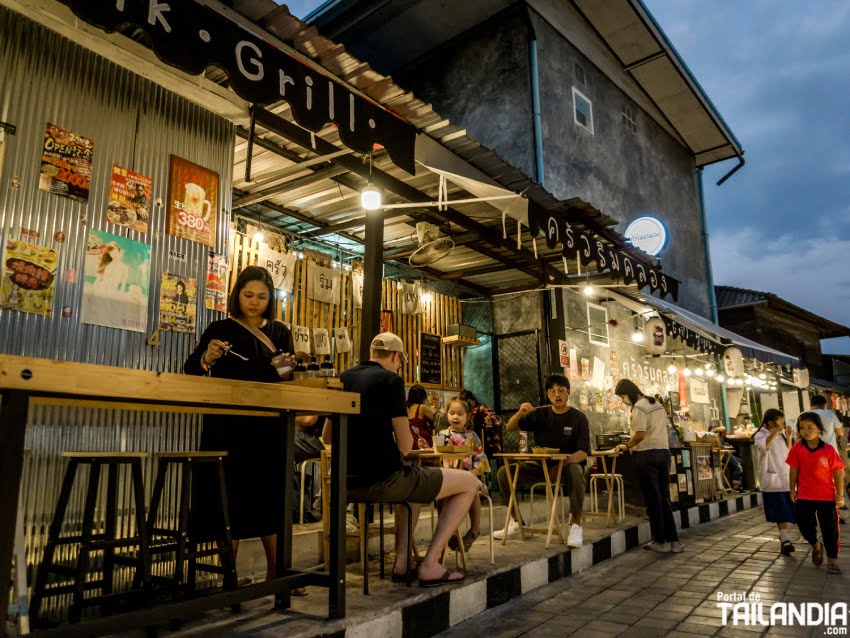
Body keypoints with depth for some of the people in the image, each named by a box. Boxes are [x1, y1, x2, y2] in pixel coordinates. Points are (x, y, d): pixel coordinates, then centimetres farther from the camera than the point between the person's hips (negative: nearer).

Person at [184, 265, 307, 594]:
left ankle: (275, 573, 20)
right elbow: (190, 371, -4)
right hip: (228, 428, -3)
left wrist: (289, 368, -9)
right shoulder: (221, 329, -1)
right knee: (231, 497, -2)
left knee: (271, 496, 8)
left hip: (269, 428, 3)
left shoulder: (280, 332, 9)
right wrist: (206, 359, -25)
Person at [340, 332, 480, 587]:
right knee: (469, 483, 7)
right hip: (382, 479, -8)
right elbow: (405, 447, -10)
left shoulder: (343, 378, 11)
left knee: (415, 479, 36)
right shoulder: (390, 380, -9)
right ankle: (430, 565, 2)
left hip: (349, 481, 8)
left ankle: (401, 561, 24)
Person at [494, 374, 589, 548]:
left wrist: (562, 463, -35)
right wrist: (520, 413, -19)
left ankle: (575, 525, -23)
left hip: (568, 464, -3)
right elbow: (510, 427, 3)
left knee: (575, 472, -39)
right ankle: (515, 521, 3)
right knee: (504, 472, -13)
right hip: (541, 465, 4)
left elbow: (583, 453, -15)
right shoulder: (541, 414, 3)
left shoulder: (578, 418, -6)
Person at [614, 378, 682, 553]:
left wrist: (626, 446, -4)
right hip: (664, 452, 8)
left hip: (647, 454, -8)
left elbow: (640, 435, -19)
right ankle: (673, 540, 13)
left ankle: (660, 541, 8)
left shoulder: (639, 407, -12)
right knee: (664, 497, 12)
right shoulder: (657, 404, 16)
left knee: (652, 498, 1)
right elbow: (661, 430, 18)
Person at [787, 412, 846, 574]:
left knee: (830, 528, 7)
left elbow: (838, 472, -6)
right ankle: (815, 545, 36)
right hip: (804, 496, 1)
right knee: (804, 525, 7)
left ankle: (832, 559, 20)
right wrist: (792, 489, 4)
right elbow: (794, 470, 2)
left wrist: (840, 495, -6)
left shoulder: (829, 449, -11)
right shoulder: (797, 448, -6)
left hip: (827, 496, -1)